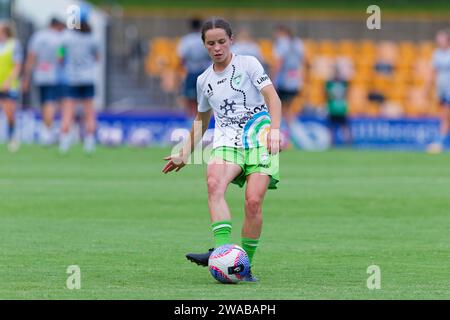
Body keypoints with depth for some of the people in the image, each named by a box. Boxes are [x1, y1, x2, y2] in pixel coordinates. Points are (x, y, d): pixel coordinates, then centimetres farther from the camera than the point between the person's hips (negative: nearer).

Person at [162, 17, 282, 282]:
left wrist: (275, 130, -19)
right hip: (227, 142, 3)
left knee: (253, 202, -18)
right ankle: (222, 251, -43)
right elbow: (202, 119, 32)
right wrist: (185, 155, 30)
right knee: (214, 182, -30)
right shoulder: (204, 81, 18)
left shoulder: (248, 64, 4)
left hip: (259, 139, -3)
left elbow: (272, 98, -4)